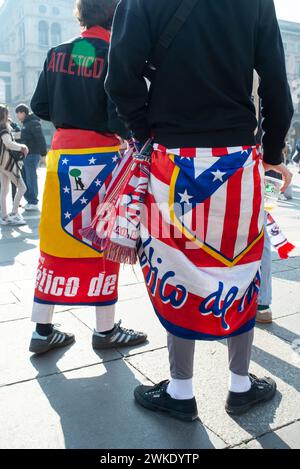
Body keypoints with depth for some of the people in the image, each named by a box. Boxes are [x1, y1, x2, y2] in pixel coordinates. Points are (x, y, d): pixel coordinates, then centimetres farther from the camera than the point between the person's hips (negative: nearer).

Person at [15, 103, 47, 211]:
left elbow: (40, 139, -17)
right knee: (25, 179, 11)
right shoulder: (25, 123, 18)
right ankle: (29, 200, 19)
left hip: (32, 155, -9)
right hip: (26, 155, 9)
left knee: (31, 179, -6)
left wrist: (43, 154, -21)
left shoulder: (33, 122, -11)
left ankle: (34, 203, 1)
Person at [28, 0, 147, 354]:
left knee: (57, 240, 11)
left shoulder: (58, 53, 7)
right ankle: (105, 330, 18)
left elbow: (40, 106, 8)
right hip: (101, 156, -4)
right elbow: (119, 119, -14)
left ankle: (42, 330, 19)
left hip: (61, 154, 5)